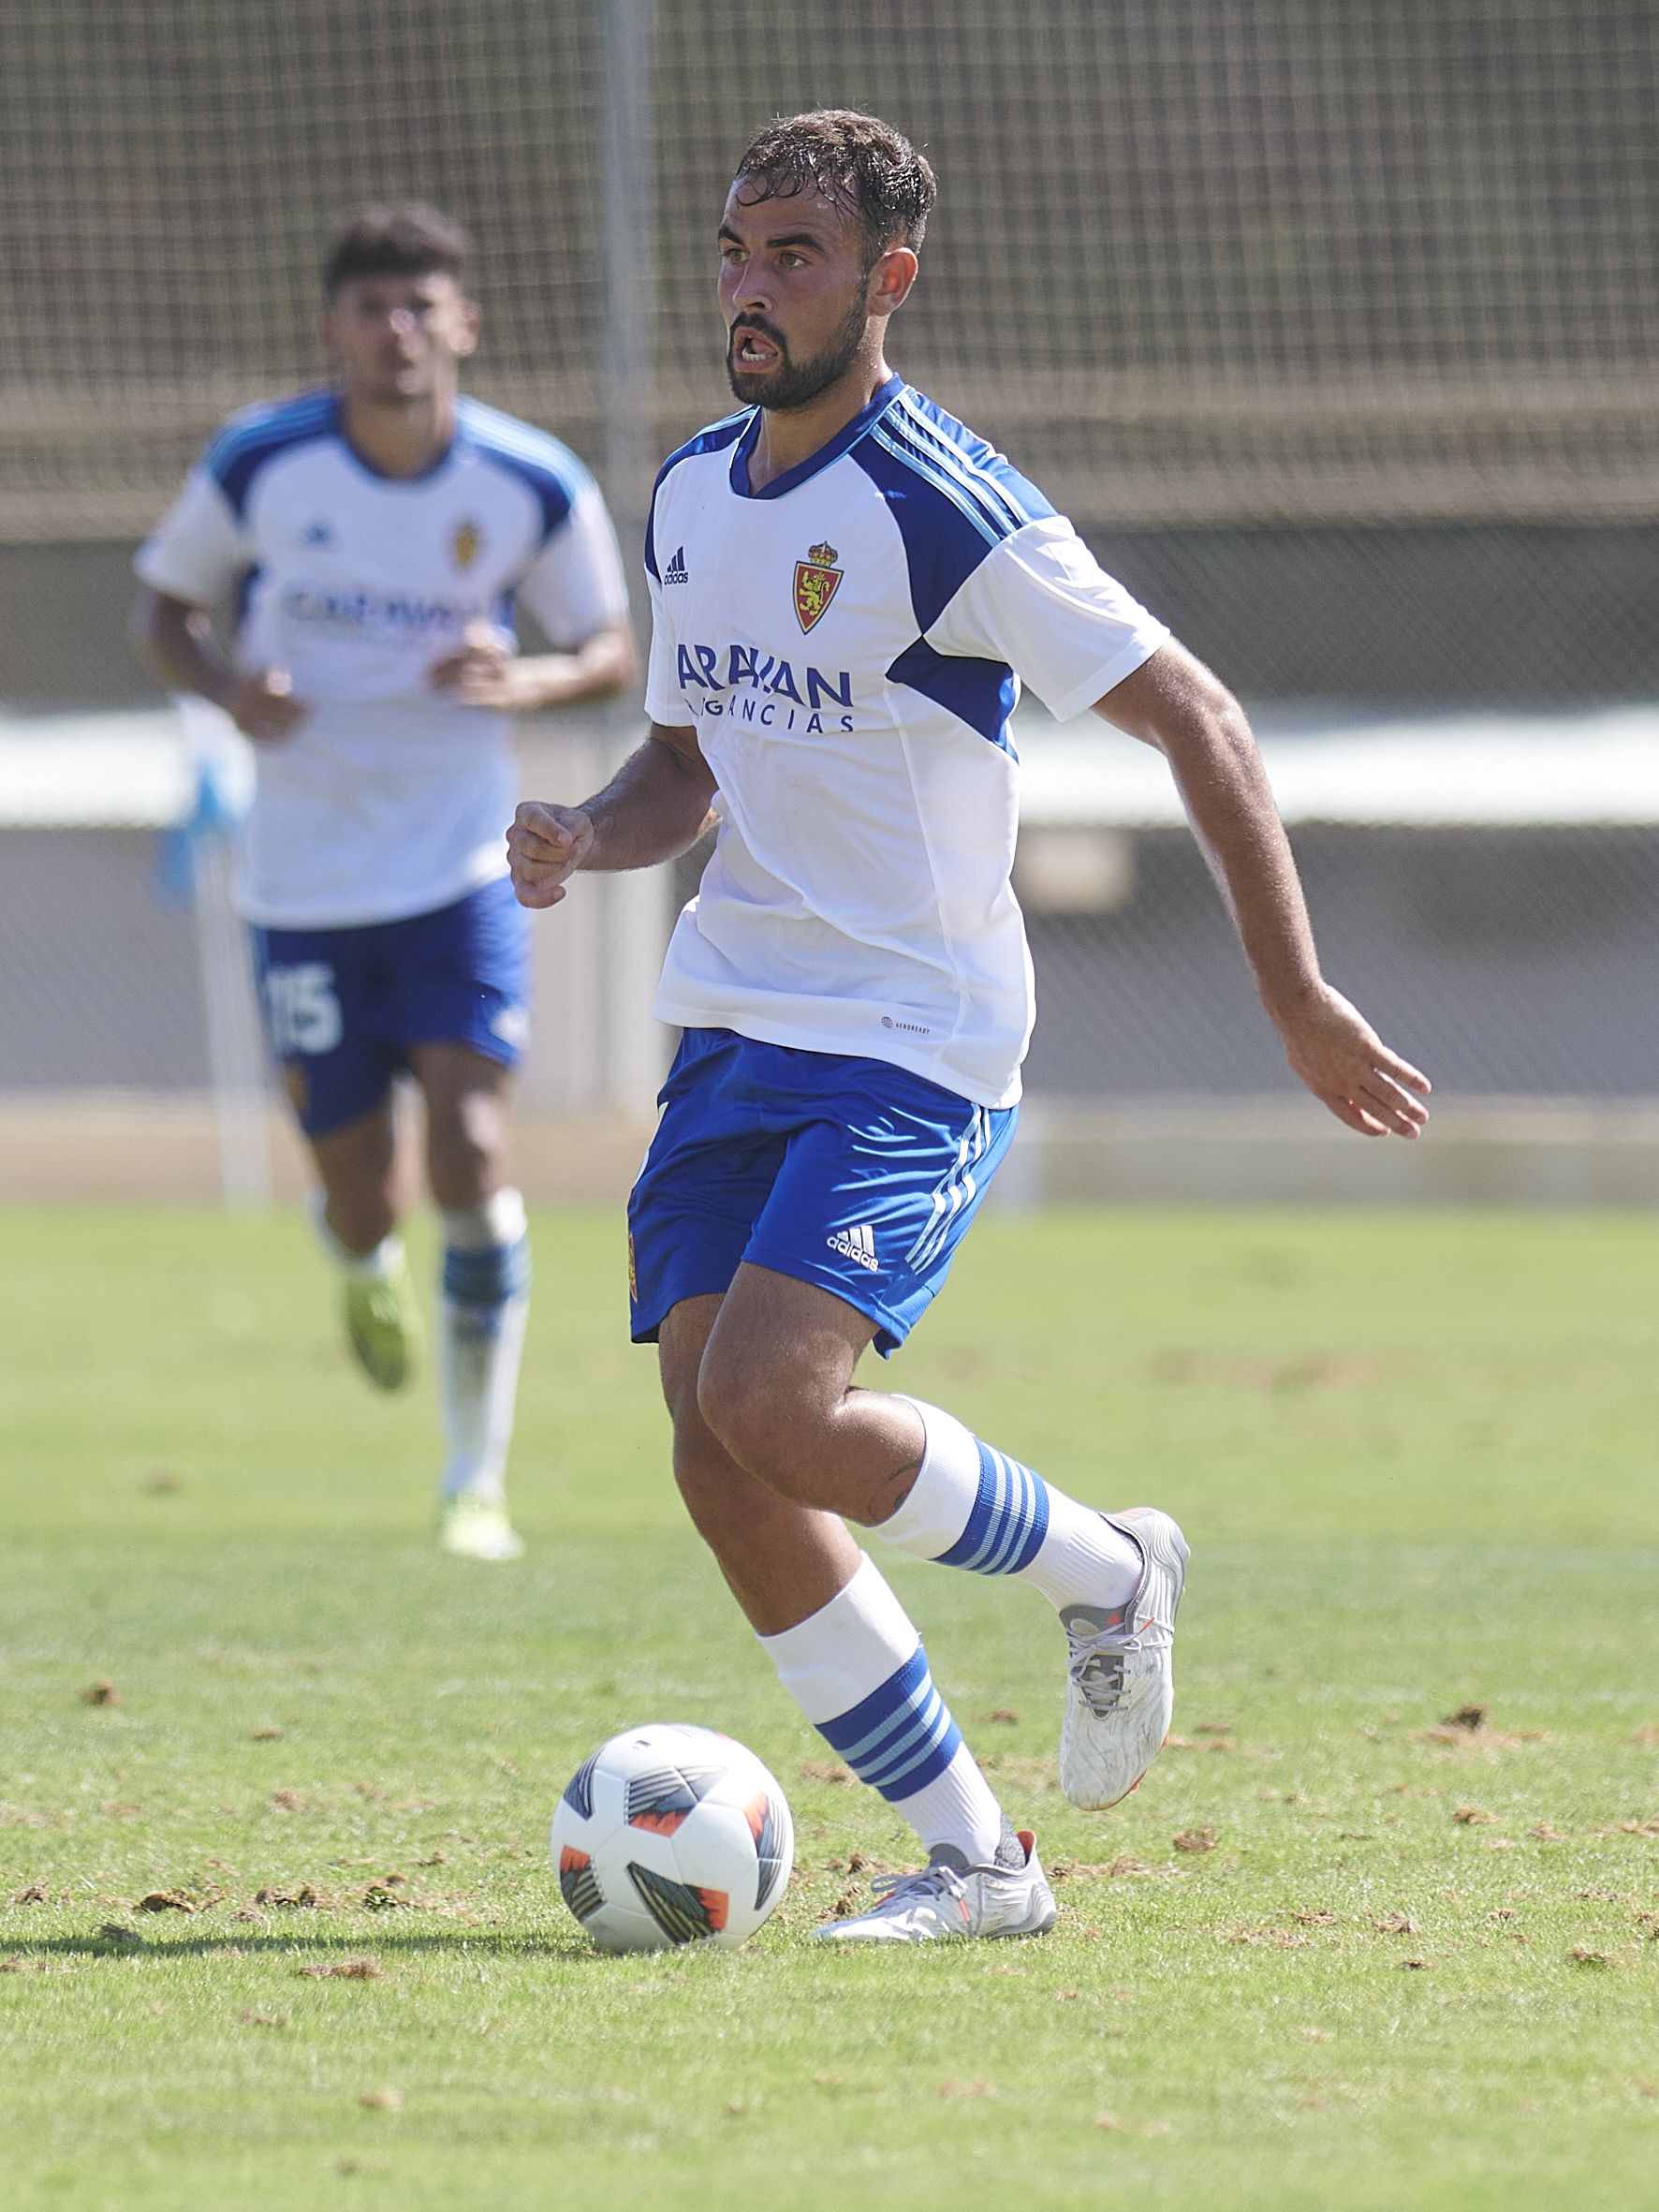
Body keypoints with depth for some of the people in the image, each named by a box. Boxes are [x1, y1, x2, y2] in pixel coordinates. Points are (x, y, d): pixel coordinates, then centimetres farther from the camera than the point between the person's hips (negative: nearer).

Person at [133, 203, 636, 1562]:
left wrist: (525, 680, -17)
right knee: (361, 1204, 3)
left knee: (473, 1156, -15)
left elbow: (613, 652, 5)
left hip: (459, 871, 0)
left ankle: (478, 1480, -1)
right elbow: (164, 604, 6)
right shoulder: (259, 466, -9)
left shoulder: (534, 487, -8)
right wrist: (225, 687, -16)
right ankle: (369, 1271, 45)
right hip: (304, 881, 1)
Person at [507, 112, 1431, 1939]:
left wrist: (1297, 997, -13)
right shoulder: (690, 495, 9)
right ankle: (970, 1858, 7)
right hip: (733, 1026, 7)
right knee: (719, 1466, -3)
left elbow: (1194, 721, -12)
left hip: (913, 1049, -7)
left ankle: (1108, 1571, 4)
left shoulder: (951, 515, -14)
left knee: (768, 1404, -23)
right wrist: (583, 840, -1)